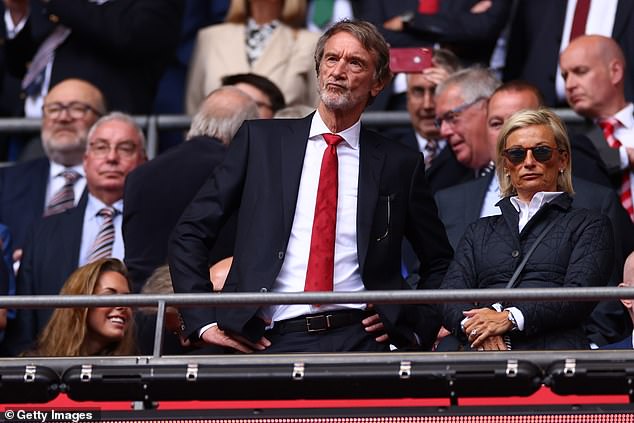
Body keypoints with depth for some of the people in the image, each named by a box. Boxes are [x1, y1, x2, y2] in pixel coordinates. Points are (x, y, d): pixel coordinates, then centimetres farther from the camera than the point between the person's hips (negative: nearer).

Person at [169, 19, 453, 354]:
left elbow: (440, 261, 25)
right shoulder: (260, 139, 12)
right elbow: (189, 232, 12)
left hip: (357, 340, 1)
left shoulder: (400, 164, 13)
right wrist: (204, 321, 2)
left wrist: (414, 323, 8)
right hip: (272, 343, 0)